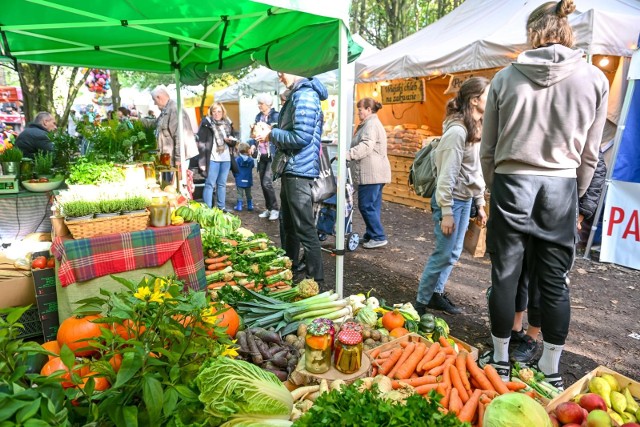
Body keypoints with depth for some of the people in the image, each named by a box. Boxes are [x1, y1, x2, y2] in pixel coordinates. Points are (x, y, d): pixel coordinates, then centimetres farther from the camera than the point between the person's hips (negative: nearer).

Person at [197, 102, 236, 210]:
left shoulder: (228, 124, 12)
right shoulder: (206, 124, -3)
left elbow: (233, 143, 21)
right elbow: (202, 144, -7)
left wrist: (231, 140, -4)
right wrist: (202, 162, -14)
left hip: (226, 159, 5)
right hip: (212, 159, -5)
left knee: (222, 184, 11)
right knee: (210, 184, -4)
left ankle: (222, 208, 19)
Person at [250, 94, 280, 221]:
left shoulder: (276, 116, -6)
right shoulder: (258, 116, 14)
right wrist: (253, 144, 5)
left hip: (272, 154, -7)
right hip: (261, 155, 7)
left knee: (267, 182, -13)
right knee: (263, 183, 9)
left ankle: (275, 209, 1)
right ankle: (269, 208, 22)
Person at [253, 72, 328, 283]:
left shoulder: (305, 95, -15)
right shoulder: (298, 95, 17)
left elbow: (301, 137, -24)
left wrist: (272, 134, -12)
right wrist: (271, 132, 8)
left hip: (298, 170, -11)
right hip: (291, 170, 11)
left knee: (304, 228, -5)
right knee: (289, 225, 20)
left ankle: (315, 278, 5)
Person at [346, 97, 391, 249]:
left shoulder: (371, 124, -12)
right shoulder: (372, 124, 23)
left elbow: (366, 146, -27)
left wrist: (347, 154, -34)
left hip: (371, 173, -11)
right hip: (375, 173, 11)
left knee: (366, 206, -7)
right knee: (373, 205, 13)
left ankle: (378, 237, 0)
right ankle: (371, 235, 20)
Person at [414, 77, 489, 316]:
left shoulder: (476, 128, 11)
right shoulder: (457, 130, -17)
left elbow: (477, 171, 15)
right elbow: (447, 174, -19)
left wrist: (480, 204, 16)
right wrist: (446, 212, -19)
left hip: (466, 201, 9)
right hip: (452, 200, -9)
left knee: (453, 253, 13)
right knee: (444, 254, -3)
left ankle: (436, 294, 27)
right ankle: (421, 303, 11)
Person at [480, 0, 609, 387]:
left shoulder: (506, 77, -1)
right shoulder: (595, 79, 2)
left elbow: (488, 147, 3)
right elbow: (590, 154, 5)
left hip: (511, 184, -1)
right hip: (560, 187, 1)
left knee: (505, 276, 9)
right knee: (555, 281, 10)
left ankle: (500, 360, 24)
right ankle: (551, 371, 23)